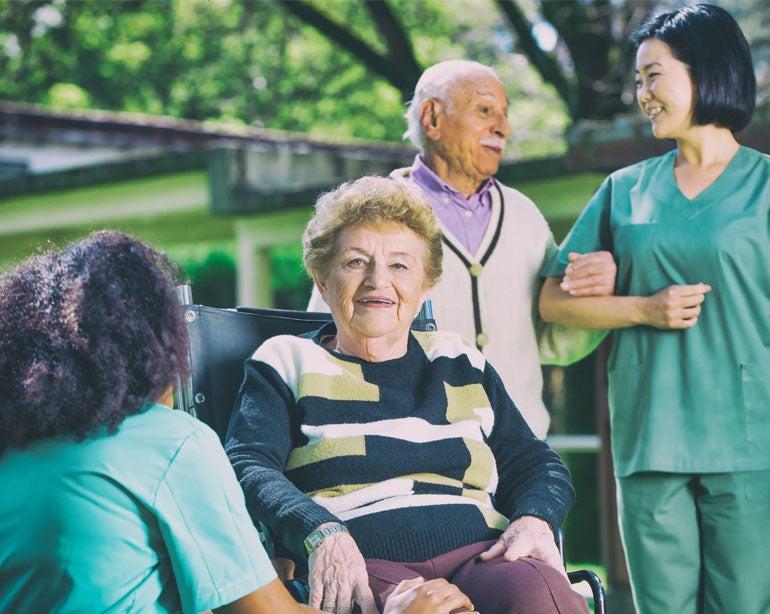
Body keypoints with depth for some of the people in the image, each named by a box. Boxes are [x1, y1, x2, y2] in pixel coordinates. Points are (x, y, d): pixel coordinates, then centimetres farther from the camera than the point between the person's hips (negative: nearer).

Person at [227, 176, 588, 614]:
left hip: (479, 554, 4)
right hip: (358, 571, -4)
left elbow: (534, 464, 23)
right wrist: (321, 534, -18)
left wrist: (535, 521, -2)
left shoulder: (461, 364, 26)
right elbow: (246, 467, 2)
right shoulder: (288, 362, 17)